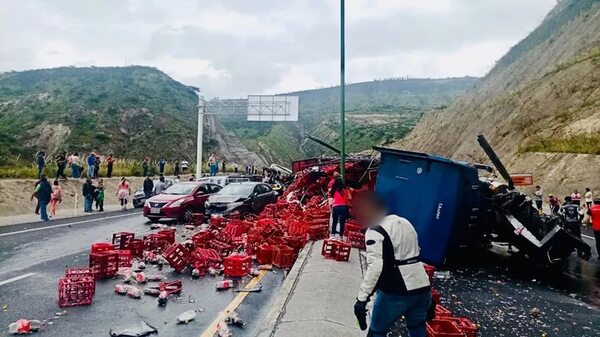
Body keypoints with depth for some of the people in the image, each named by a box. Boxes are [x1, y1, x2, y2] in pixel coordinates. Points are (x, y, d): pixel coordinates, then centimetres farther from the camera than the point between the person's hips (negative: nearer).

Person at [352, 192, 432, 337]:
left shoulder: (375, 231, -12)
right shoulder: (405, 222, 12)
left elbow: (375, 267, -23)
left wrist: (361, 298, -23)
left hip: (396, 293, -7)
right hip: (423, 288, 7)